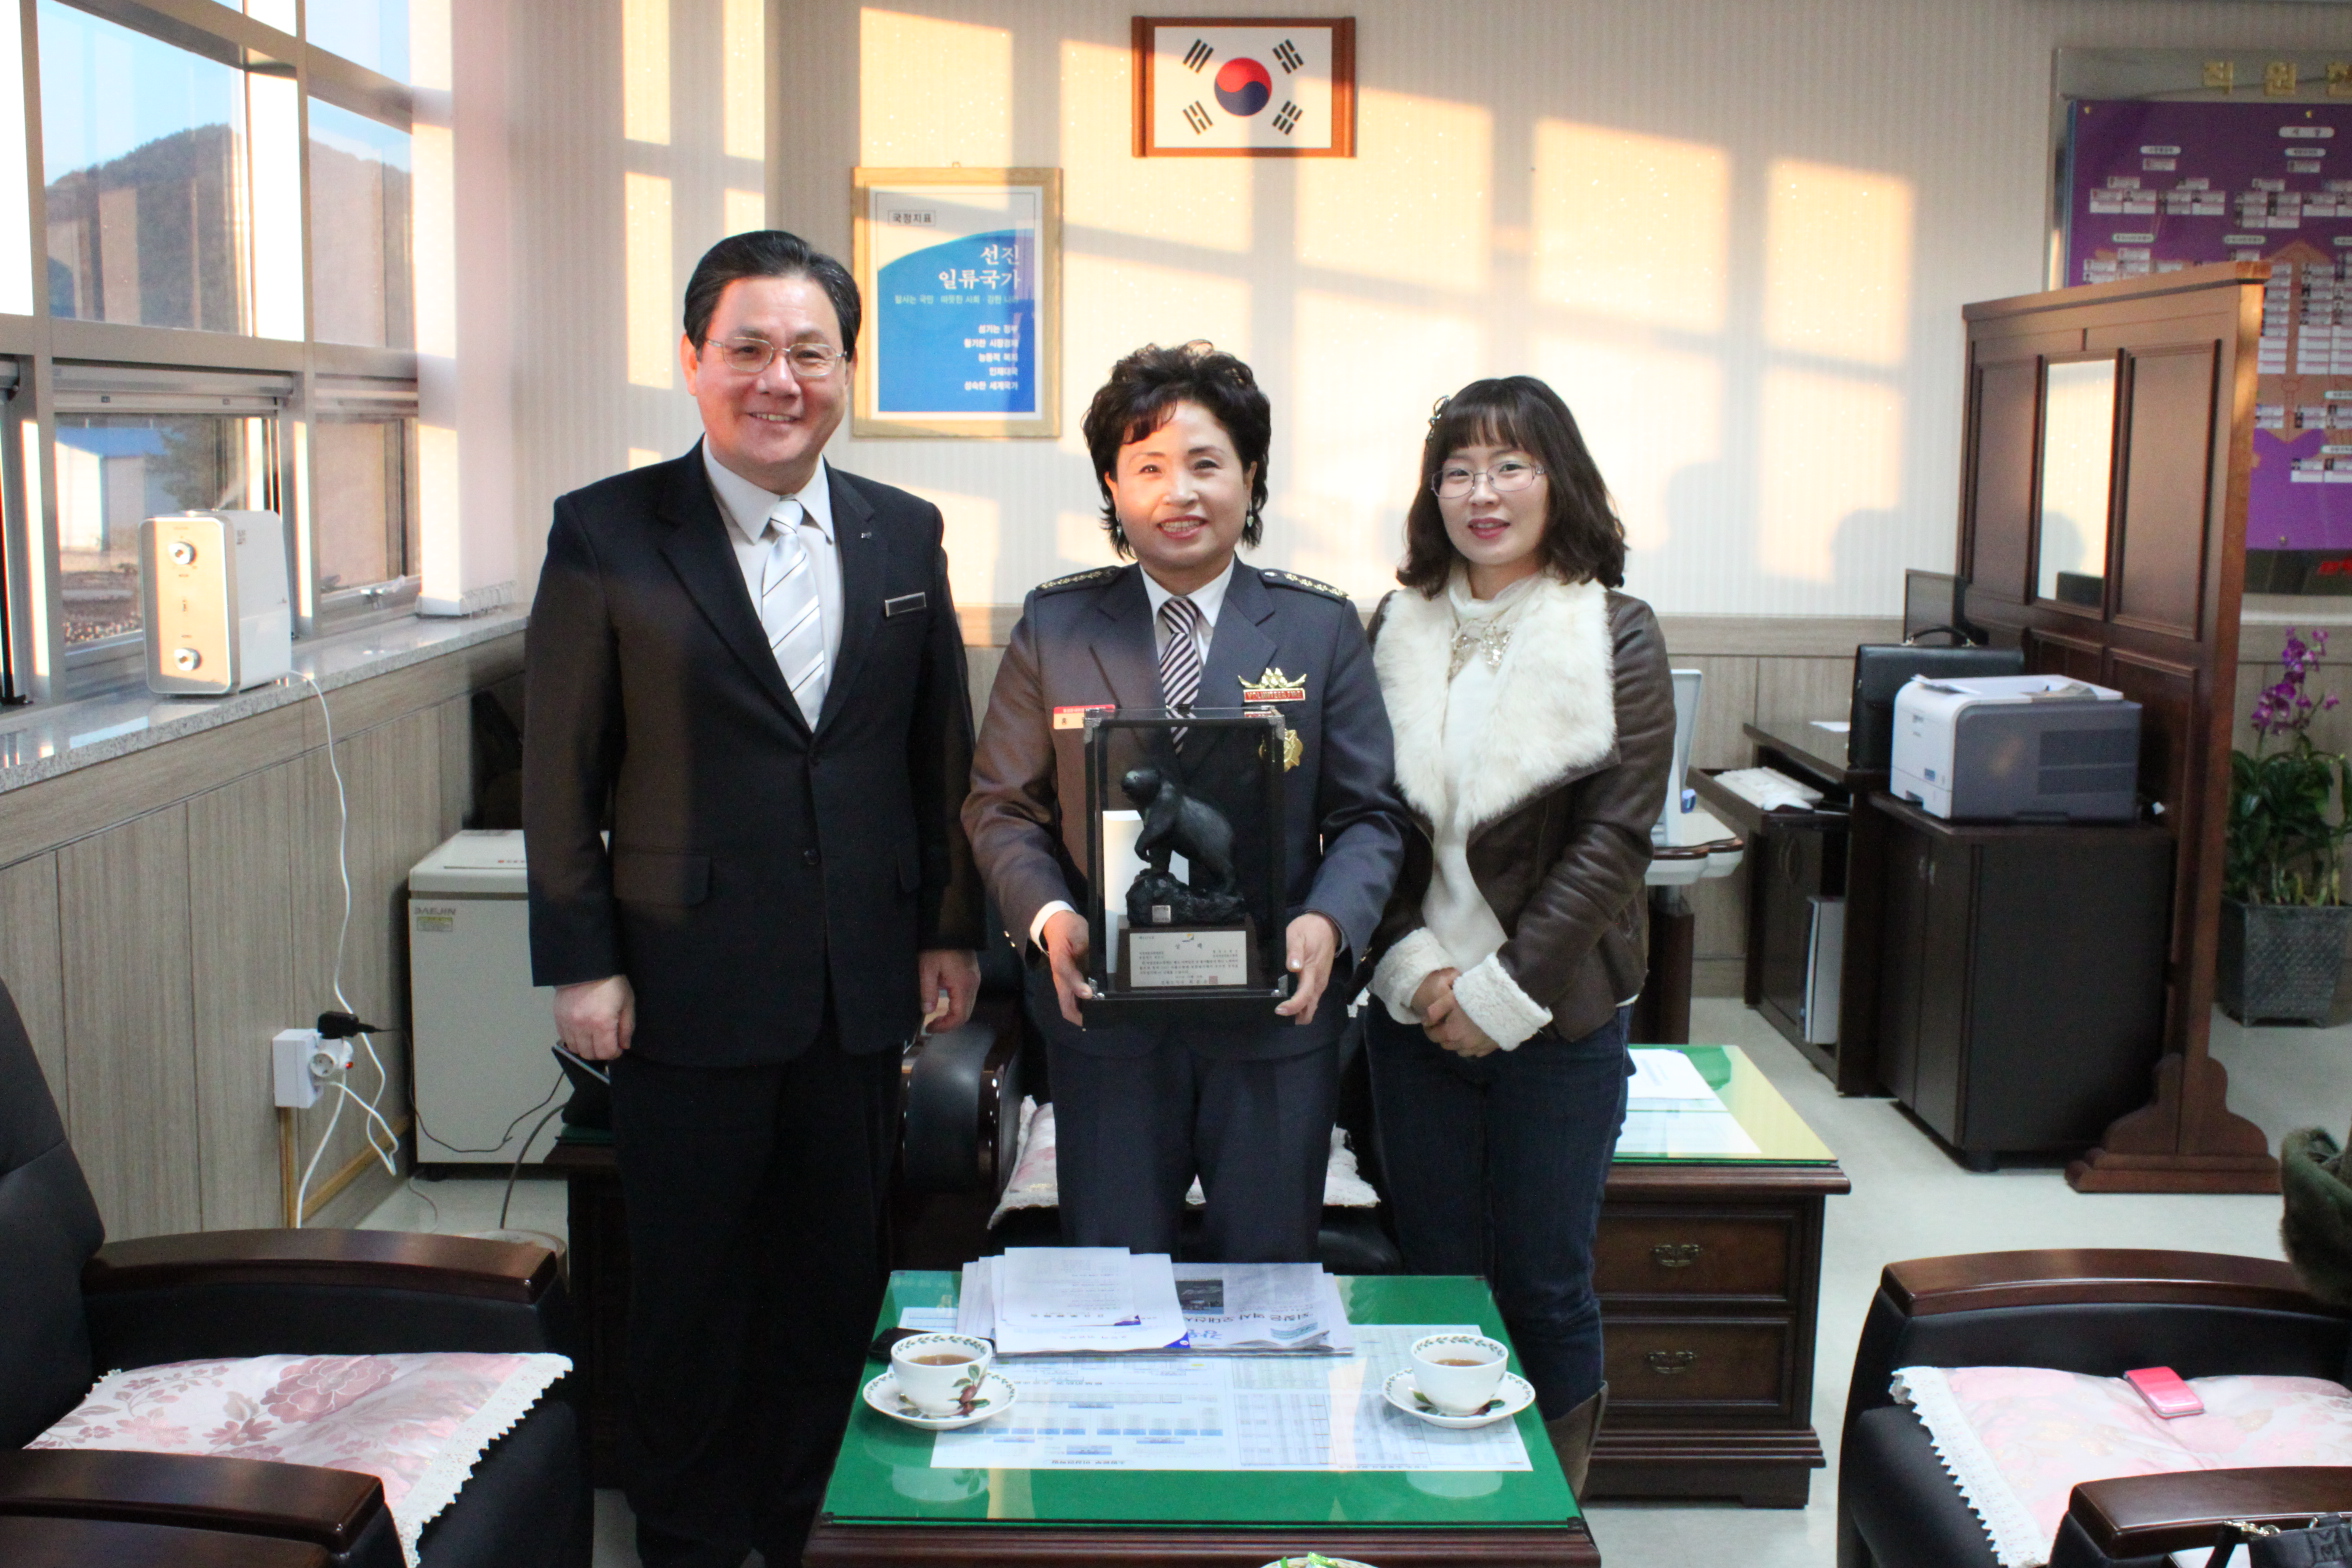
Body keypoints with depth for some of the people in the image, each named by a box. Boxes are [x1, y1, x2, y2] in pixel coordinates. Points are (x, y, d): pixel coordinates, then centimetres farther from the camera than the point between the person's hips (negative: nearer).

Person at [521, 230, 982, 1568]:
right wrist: (580, 964, -6)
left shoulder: (906, 534, 5)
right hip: (690, 987, -3)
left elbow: (942, 753, 10)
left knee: (836, 1279, 14)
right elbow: (562, 771, -4)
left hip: (862, 989, 3)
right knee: (690, 1283, 11)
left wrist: (951, 931, 8)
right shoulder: (608, 534, -5)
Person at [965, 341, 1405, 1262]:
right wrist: (1048, 915, -14)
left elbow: (1369, 815, 2)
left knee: (1272, 1276, 12)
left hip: (1277, 1014, 0)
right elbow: (1001, 805, 5)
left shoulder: (1322, 627, 3)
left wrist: (1329, 921, -17)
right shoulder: (1052, 625, 3)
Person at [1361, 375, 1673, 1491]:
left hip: (1555, 1017, -3)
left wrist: (1500, 992, -11)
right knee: (1436, 1279, 10)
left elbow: (1613, 838, -8)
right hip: (1412, 1012, 3)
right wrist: (1413, 967, -7)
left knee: (1545, 1285, 6)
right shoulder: (1397, 629, 6)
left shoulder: (1615, 635, -4)